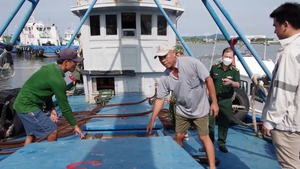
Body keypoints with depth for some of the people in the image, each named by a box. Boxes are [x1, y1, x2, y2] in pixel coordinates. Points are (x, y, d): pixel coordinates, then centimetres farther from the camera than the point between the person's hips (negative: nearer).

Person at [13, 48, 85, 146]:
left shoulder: (50, 67, 2)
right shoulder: (57, 80, -25)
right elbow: (64, 105, -19)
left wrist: (51, 108, 2)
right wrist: (75, 125, -9)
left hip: (22, 104, 10)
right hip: (28, 107, -10)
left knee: (31, 134, 22)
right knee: (52, 131, -5)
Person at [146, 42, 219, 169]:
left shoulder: (192, 63, -23)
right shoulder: (164, 78, -11)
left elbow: (208, 80, -17)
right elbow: (160, 99, -6)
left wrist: (214, 102, -16)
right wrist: (152, 121, -6)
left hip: (200, 109, -4)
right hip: (182, 111, 4)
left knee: (204, 137, 1)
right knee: (178, 136, 12)